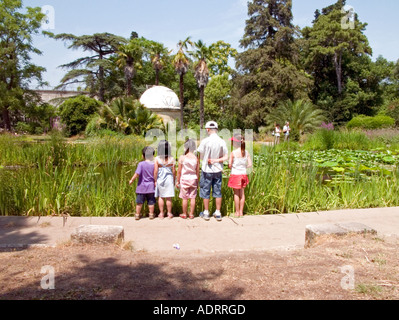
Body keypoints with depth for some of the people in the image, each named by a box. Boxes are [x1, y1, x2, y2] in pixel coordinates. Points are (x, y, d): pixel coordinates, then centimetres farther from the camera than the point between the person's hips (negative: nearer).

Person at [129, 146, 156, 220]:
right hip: (151, 187, 2)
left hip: (141, 187, -2)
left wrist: (132, 180, -2)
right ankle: (151, 214, 18)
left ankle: (137, 214, 18)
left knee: (139, 201, 9)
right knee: (151, 201, 11)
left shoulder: (141, 164, -13)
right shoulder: (154, 164, -4)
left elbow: (137, 174, -16)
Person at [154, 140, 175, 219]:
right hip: (169, 179, 0)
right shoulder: (171, 159, -6)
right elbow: (174, 171, -3)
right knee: (169, 198, 8)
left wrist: (155, 180, 0)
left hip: (160, 179, 0)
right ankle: (169, 213, 17)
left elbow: (155, 171, -10)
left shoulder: (157, 159, -10)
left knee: (160, 197, 11)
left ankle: (161, 213, 17)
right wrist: (174, 180, 9)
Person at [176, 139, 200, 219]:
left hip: (184, 179, -2)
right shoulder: (196, 158, -2)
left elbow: (179, 171, -5)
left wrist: (177, 181, 6)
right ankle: (191, 214, 14)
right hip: (193, 179, 2)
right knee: (193, 198, 8)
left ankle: (184, 214, 16)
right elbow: (197, 171, 3)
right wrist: (197, 181, 14)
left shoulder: (182, 158, -9)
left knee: (185, 198, 6)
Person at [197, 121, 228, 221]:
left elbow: (201, 156, -7)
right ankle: (218, 213, 16)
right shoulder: (222, 142, -5)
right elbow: (226, 157, -4)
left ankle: (206, 213, 18)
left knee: (206, 192, 9)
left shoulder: (205, 141, -14)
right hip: (218, 170, 3)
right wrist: (216, 160, -8)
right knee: (218, 192, 11)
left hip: (207, 170, -3)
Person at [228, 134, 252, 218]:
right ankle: (241, 212, 20)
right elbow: (250, 164, 0)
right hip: (243, 174, 4)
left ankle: (237, 212, 12)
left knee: (236, 193, 5)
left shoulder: (233, 152, -13)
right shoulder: (246, 152, -1)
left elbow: (229, 165, -12)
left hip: (235, 174, -4)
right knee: (242, 193, 13)